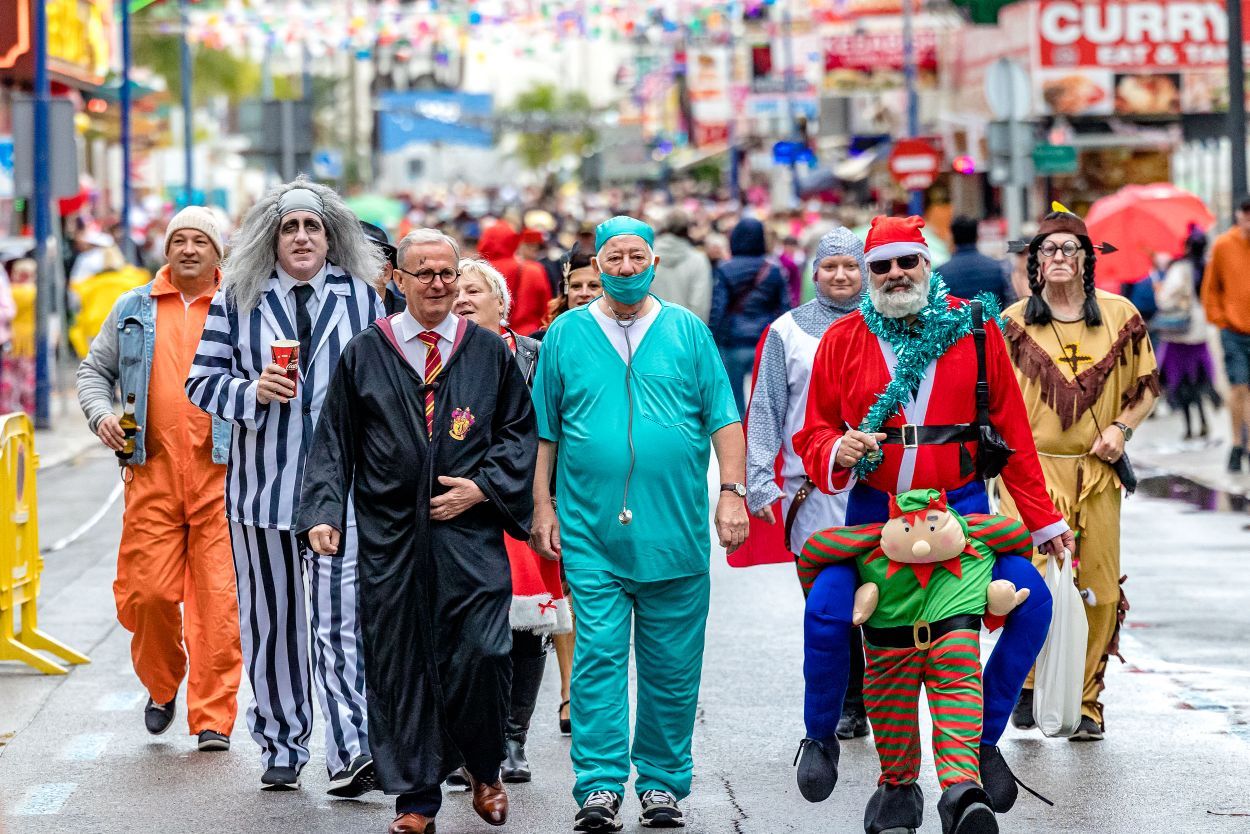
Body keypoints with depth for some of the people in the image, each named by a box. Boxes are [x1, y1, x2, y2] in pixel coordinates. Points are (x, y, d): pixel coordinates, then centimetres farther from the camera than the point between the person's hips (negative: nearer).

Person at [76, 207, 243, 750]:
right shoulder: (133, 311, 15)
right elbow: (95, 369, 21)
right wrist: (100, 414, 2)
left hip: (222, 472, -2)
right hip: (153, 470, 2)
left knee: (218, 597, -6)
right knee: (149, 592, -3)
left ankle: (213, 718, 0)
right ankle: (162, 686, 25)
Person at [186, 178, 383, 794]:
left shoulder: (361, 297, 7)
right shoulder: (237, 299, 6)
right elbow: (202, 381, 6)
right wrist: (251, 392, -13)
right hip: (262, 484, 1)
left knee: (341, 621, -11)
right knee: (271, 622, 7)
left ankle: (351, 753, -14)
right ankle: (281, 749, 19)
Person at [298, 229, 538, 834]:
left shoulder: (490, 351, 8)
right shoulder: (363, 354, 7)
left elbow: (521, 431, 10)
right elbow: (334, 442, 6)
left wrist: (484, 487, -4)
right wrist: (324, 512, -6)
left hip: (469, 532, -1)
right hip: (390, 537, 1)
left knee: (482, 654, -10)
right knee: (399, 666, 1)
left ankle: (483, 769, 16)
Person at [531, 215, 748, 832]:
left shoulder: (688, 331, 8)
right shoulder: (566, 335, 8)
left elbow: (723, 419, 7)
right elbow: (544, 430, 10)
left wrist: (732, 492, -2)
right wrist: (543, 505, 5)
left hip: (676, 530, 1)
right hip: (590, 531, -1)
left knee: (671, 666, 4)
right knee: (598, 658, -7)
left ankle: (662, 783, 14)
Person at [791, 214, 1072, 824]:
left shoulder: (974, 330, 2)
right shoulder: (843, 341, 2)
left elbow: (1011, 431, 6)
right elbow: (813, 435, 7)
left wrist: (1042, 519, 7)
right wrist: (838, 452, -17)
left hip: (961, 507, 1)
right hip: (872, 510, -1)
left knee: (1032, 602, -13)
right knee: (826, 612, -21)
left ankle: (983, 738, 7)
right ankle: (820, 735, 7)